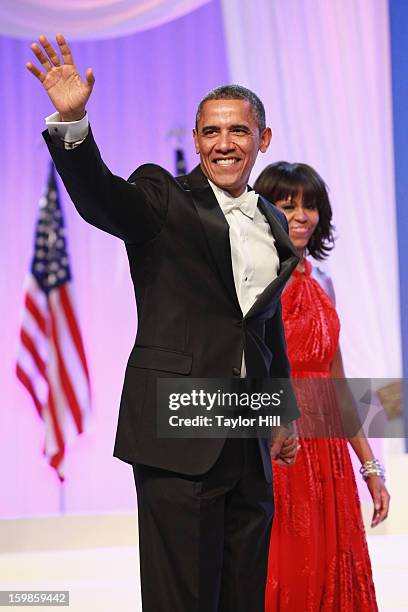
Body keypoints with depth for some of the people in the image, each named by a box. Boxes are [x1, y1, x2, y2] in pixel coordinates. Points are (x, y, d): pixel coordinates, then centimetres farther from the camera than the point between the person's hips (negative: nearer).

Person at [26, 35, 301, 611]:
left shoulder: (272, 223, 15)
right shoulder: (163, 200, -2)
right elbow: (98, 196, -23)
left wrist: (286, 411, 26)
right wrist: (72, 122, -40)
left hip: (248, 436, 6)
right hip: (177, 432, -6)